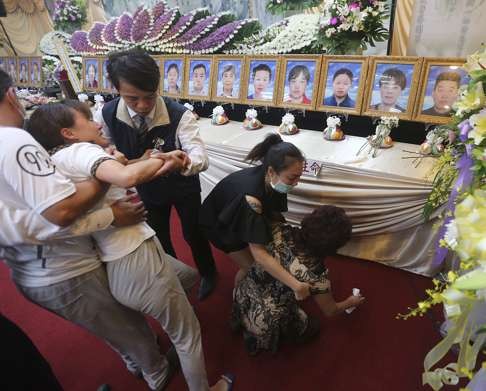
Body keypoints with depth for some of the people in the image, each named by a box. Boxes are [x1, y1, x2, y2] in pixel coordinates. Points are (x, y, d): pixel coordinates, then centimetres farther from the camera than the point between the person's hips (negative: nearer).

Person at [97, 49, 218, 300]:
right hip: (148, 189, 4)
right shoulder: (108, 114, -21)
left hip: (183, 187, -3)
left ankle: (207, 273, 44)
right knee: (158, 237, 18)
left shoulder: (179, 115, -31)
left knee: (192, 233, 12)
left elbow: (200, 157, -42)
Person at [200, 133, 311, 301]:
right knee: (252, 265, -4)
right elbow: (258, 253, -44)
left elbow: (274, 212, -6)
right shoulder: (251, 198, -45)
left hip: (244, 216, 6)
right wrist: (295, 285, -44)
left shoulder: (270, 180, -25)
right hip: (219, 222, -6)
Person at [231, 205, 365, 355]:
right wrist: (350, 302, 14)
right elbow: (330, 311, -5)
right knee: (312, 327, 23)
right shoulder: (316, 273, -27)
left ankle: (243, 321, 21)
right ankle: (259, 337, 12)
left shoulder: (281, 232, -20)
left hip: (243, 297, 5)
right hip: (264, 322, -5)